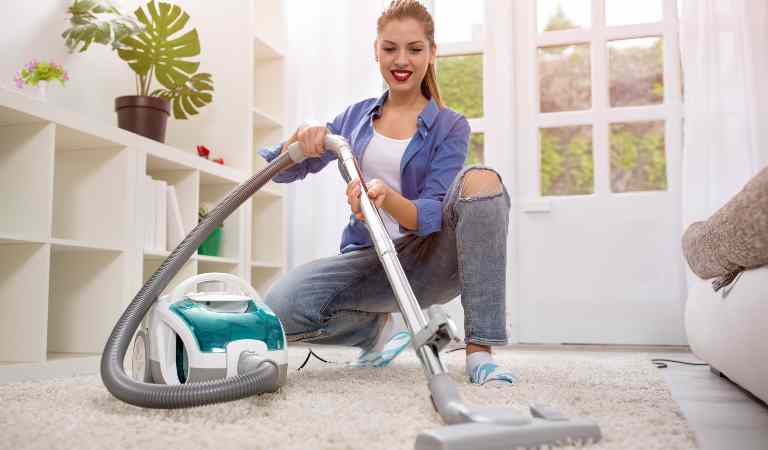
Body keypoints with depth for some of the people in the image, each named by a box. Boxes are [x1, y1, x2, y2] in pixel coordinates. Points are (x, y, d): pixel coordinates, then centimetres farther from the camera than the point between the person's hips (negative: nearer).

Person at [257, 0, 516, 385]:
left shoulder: (450, 127, -1)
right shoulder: (356, 116, 10)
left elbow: (432, 214, -14)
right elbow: (280, 172, 11)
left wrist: (386, 196, -36)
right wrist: (302, 138, -12)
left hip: (427, 261, -2)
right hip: (368, 258, 3)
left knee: (482, 180, -30)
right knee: (281, 308, -26)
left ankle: (479, 349, -28)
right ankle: (378, 326, 6)